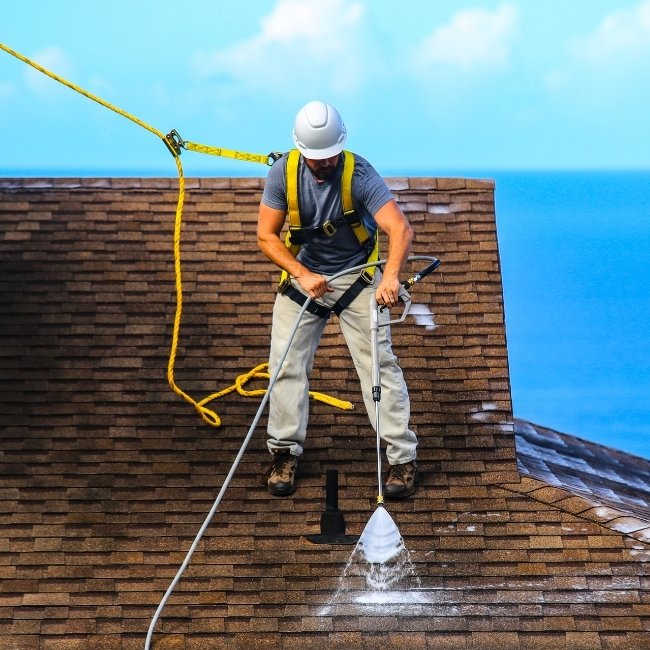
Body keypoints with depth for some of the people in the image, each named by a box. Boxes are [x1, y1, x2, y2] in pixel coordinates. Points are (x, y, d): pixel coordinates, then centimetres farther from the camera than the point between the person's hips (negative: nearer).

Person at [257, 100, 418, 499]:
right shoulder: (283, 173, -15)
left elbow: (401, 228, -35)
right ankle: (286, 451, 18)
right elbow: (266, 235, -10)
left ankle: (403, 457, 3)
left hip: (357, 276, -3)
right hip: (303, 274, 3)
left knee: (379, 363, -6)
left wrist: (391, 275, -52)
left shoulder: (360, 173, -24)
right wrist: (301, 274, -24)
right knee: (286, 362, 2)